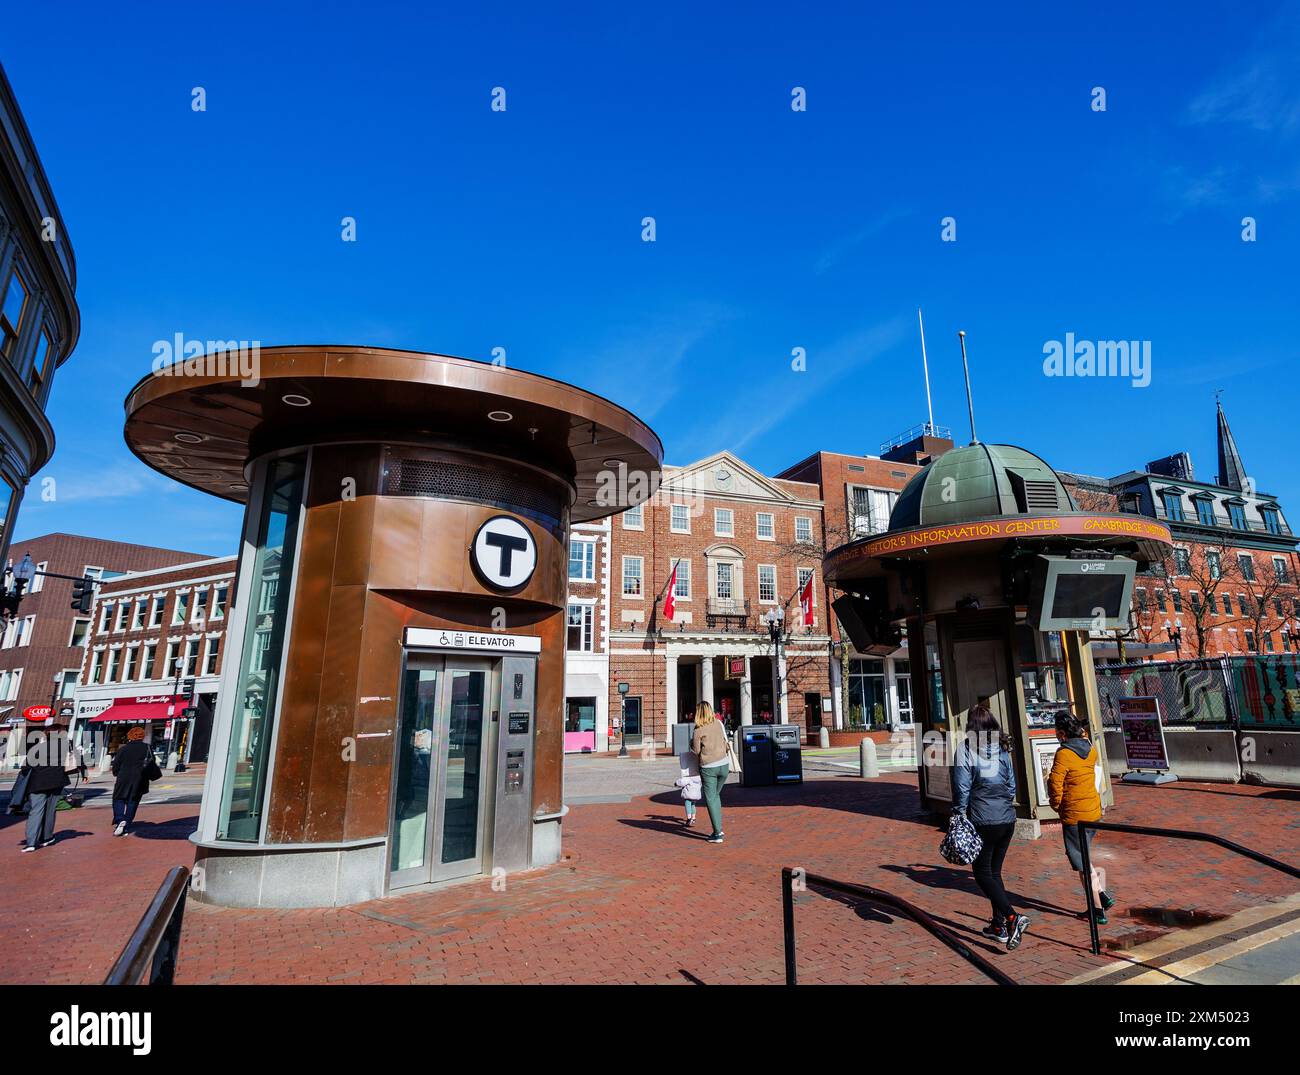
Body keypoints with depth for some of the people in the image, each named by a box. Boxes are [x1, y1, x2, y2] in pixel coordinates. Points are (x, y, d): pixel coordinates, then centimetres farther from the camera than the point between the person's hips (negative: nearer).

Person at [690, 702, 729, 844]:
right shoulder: (719, 723, 1)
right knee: (716, 795, 22)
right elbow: (725, 741, 10)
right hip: (724, 764, 5)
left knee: (711, 799, 4)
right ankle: (719, 828, 21)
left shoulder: (698, 730, -11)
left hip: (708, 768, -5)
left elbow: (696, 751, -5)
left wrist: (692, 743, 13)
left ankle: (717, 834, 1)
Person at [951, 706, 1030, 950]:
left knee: (983, 873, 5)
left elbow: (962, 786, -12)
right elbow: (1012, 785, 12)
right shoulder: (1003, 748, 5)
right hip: (1008, 819, 6)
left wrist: (959, 816, -3)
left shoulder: (966, 748, -11)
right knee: (994, 871, 17)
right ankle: (999, 925, 22)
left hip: (983, 820, -6)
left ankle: (1012, 917, -10)